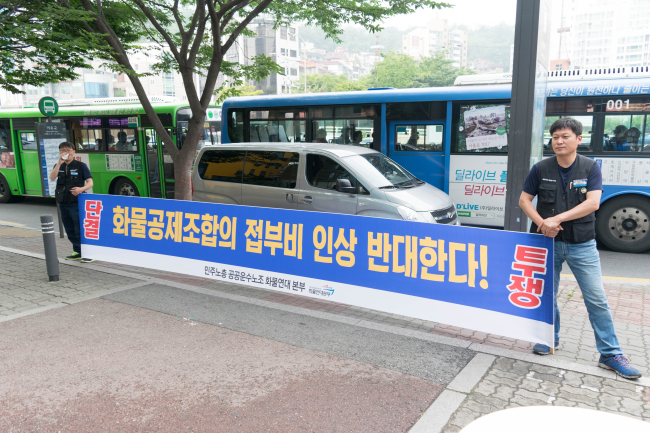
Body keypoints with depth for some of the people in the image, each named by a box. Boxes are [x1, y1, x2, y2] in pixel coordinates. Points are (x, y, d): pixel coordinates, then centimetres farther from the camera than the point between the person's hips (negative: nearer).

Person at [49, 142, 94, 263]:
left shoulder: (80, 165, -1)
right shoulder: (58, 166, 12)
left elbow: (90, 183, -7)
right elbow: (52, 178, -7)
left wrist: (81, 189, -27)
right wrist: (59, 163, -17)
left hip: (77, 203, -6)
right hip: (63, 203, 6)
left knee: (80, 230, -8)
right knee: (70, 231, 12)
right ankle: (77, 252, 23)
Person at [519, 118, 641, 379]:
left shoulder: (591, 168, -3)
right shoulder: (541, 169, -1)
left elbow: (592, 203, -15)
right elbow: (524, 200, 2)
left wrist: (556, 219, -23)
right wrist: (542, 223, -15)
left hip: (582, 244, -1)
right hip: (549, 242, 1)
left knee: (597, 299, 1)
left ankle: (610, 354, 11)